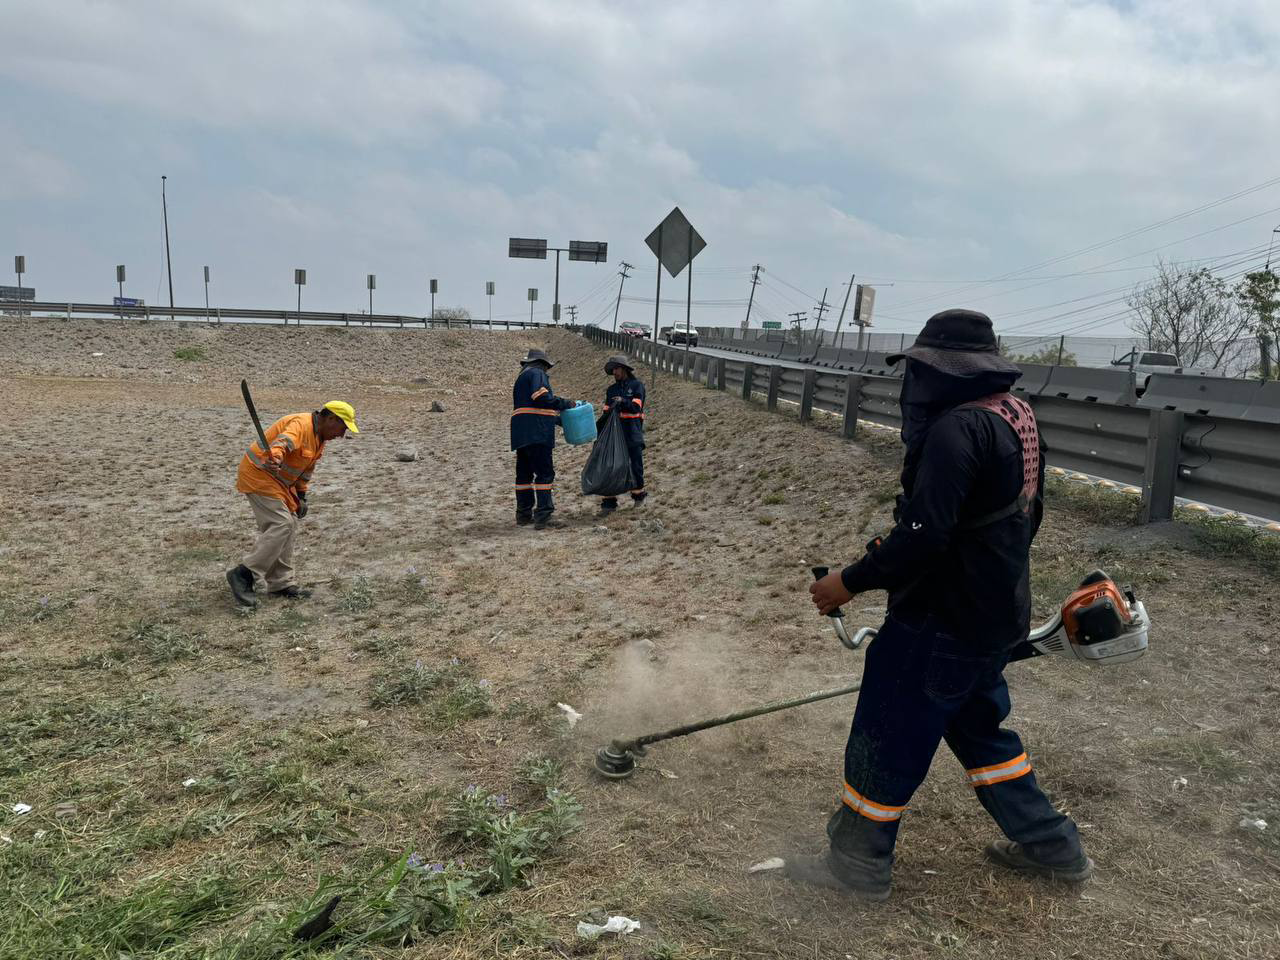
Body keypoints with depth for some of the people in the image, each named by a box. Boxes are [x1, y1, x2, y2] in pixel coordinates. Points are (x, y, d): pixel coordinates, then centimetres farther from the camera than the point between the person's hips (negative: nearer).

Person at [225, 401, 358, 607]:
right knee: (281, 524, -18)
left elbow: (306, 469, 21)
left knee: (289, 526, 10)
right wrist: (274, 459, -64)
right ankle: (243, 575, -14)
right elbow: (282, 441, -44)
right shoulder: (301, 425, -22)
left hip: (278, 481, 10)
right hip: (258, 474, -10)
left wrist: (301, 495, 16)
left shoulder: (320, 437, 10)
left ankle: (282, 583, 17)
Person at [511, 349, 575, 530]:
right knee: (545, 472, -12)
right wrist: (565, 403, -6)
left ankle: (524, 514, 21)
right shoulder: (537, 373, -1)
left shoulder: (522, 377, 28)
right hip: (536, 432, -10)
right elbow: (542, 398, -17)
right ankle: (543, 516, -18)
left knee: (524, 473, 14)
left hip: (521, 433, 10)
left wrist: (557, 418, 26)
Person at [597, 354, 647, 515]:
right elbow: (607, 413, 13)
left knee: (636, 466, 4)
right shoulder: (611, 389, 15)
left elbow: (636, 407, -13)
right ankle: (609, 503, 0)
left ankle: (638, 495, 27)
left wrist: (622, 401, -30)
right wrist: (596, 428, 0)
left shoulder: (637, 385, 1)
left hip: (633, 433, -4)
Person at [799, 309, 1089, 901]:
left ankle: (857, 863, 21)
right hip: (999, 614, 10)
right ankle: (1049, 844, 36)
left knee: (887, 736, 5)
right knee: (976, 724, 26)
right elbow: (1024, 516, 17)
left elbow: (923, 535, -28)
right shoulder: (1018, 418, 7)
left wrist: (853, 581, -17)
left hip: (944, 619, -10)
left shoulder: (957, 427, -23)